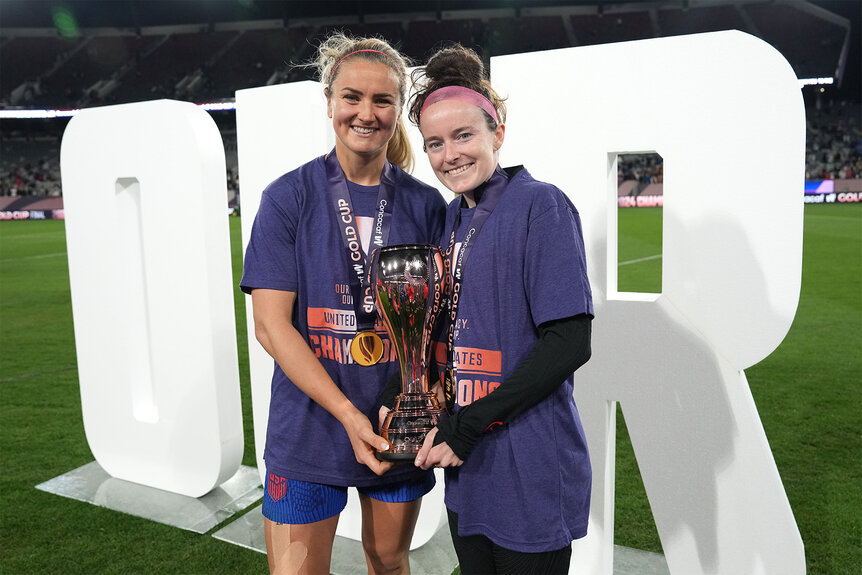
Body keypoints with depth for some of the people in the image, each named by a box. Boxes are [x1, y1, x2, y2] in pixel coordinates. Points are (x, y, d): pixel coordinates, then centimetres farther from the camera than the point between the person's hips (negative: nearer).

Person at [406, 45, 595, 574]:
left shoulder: (541, 204, -13)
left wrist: (467, 425, -17)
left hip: (531, 475, -7)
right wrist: (443, 422, 2)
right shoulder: (453, 217, 9)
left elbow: (569, 343, -19)